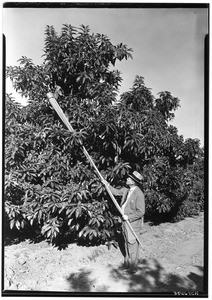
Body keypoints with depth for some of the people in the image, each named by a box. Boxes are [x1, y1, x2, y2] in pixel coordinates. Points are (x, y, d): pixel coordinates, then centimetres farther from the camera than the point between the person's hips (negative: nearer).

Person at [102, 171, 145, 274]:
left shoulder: (139, 194, -22)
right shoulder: (126, 190, 1)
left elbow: (141, 212, -21)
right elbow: (116, 192, 18)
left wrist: (128, 217, -19)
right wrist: (107, 184, 8)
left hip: (133, 223, -8)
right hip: (125, 222, 8)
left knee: (132, 245, 5)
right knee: (126, 244, 21)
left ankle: (133, 267, 23)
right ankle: (127, 263, 38)